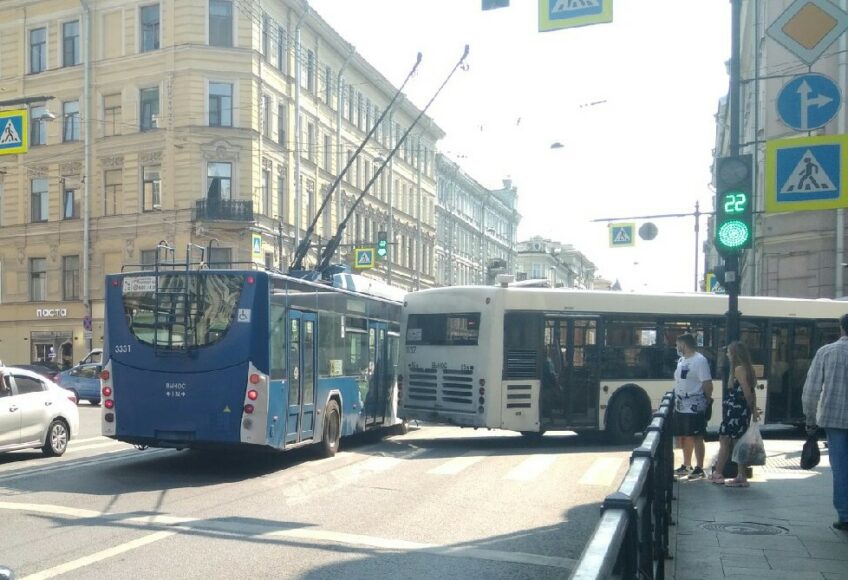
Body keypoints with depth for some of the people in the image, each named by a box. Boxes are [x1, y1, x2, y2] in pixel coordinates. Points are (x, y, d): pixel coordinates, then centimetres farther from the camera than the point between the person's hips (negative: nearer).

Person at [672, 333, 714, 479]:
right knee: (683, 438, 16)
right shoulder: (681, 360, 13)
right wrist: (676, 399, 14)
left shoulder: (700, 360, -13)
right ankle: (686, 466, 28)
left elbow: (707, 384, -15)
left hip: (694, 408, -9)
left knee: (696, 438, -3)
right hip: (680, 407, 9)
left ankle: (699, 469, 5)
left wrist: (707, 401, -8)